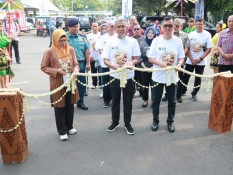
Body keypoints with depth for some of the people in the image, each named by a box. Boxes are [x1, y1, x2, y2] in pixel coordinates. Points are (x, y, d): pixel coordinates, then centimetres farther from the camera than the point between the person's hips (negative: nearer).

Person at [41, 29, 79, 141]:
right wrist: (56, 71, -17)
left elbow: (75, 64, 8)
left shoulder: (70, 50, 1)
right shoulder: (50, 52, -9)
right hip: (58, 84, -4)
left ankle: (69, 127, 32)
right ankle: (62, 131, 18)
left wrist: (75, 71, -14)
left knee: (70, 105, 14)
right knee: (60, 107, 6)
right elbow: (43, 67, -4)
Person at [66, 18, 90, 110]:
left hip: (81, 64, 4)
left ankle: (80, 102, 26)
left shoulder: (82, 37, 8)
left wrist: (87, 63, 6)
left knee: (81, 84, 11)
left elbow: (86, 50, 10)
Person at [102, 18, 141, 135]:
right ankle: (115, 122, 30)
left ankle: (127, 123, 25)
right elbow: (105, 60, -1)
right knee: (115, 101, 13)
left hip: (128, 76, -1)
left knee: (128, 101, 9)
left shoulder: (133, 41, -1)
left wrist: (131, 63, -24)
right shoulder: (111, 42, 0)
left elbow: (136, 59, -1)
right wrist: (114, 66, -20)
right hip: (115, 76, 1)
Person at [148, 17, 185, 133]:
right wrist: (161, 64, -21)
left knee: (172, 101, 12)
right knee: (156, 101, 11)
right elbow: (150, 58, -5)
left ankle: (170, 121, 31)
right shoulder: (156, 40, -5)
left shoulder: (178, 41, -2)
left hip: (172, 76, 1)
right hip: (158, 76, -1)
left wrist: (179, 64, -20)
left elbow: (181, 58, 2)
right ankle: (155, 121, 31)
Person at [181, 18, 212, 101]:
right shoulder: (191, 34, 0)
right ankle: (182, 91, 27)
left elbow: (209, 49, -6)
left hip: (201, 62, -1)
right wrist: (192, 59, -9)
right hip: (190, 61, 1)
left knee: (198, 79, 6)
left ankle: (194, 93, 23)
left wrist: (200, 59, -12)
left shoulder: (207, 35, -5)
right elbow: (187, 48, 0)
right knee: (185, 77, 7)